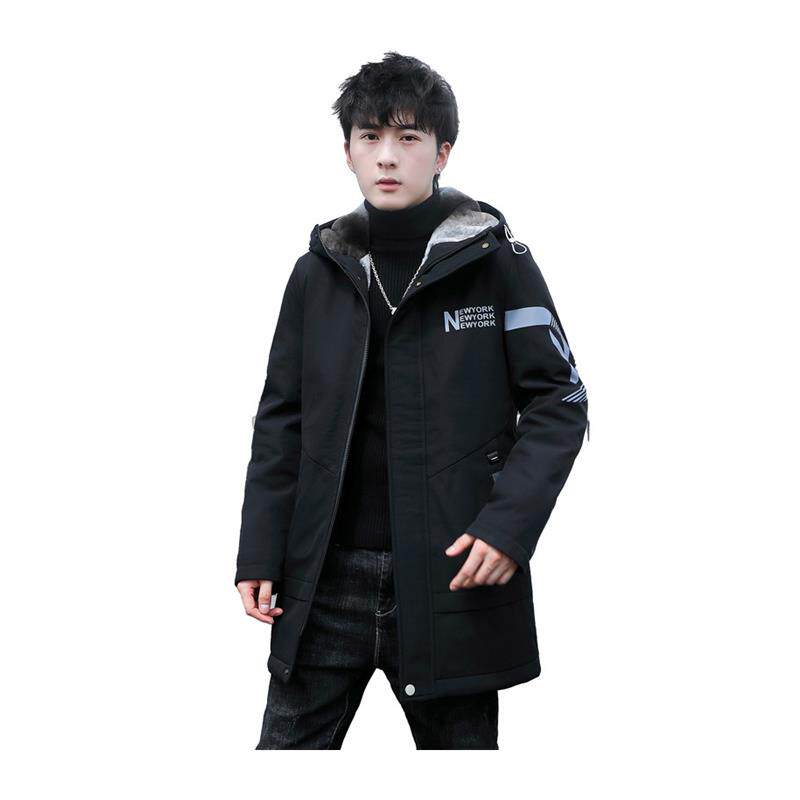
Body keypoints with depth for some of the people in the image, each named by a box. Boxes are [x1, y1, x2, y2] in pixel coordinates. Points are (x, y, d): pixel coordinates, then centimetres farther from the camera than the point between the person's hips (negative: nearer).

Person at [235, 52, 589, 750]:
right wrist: (260, 553, 4)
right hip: (326, 577, 3)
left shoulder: (496, 261, -1)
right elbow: (282, 421, 11)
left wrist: (510, 522, -15)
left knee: (459, 739, 10)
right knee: (289, 741, 7)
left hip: (450, 575, -2)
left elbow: (560, 399, -2)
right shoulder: (318, 273, 8)